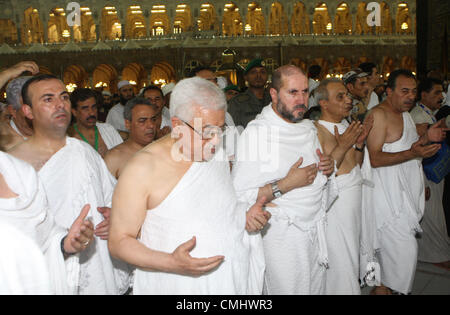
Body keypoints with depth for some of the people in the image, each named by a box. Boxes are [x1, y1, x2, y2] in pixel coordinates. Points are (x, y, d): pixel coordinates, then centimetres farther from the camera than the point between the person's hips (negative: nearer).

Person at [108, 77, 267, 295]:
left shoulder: (218, 154, 3)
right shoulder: (142, 168, -16)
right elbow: (119, 241, -13)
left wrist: (246, 215, -1)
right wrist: (171, 263, -27)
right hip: (178, 286, -5)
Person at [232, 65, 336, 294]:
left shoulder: (308, 128, 8)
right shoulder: (256, 133, -18)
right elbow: (240, 195, -23)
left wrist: (328, 168, 0)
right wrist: (286, 184, -26)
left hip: (315, 230, 7)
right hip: (283, 235, -7)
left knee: (316, 288, 19)